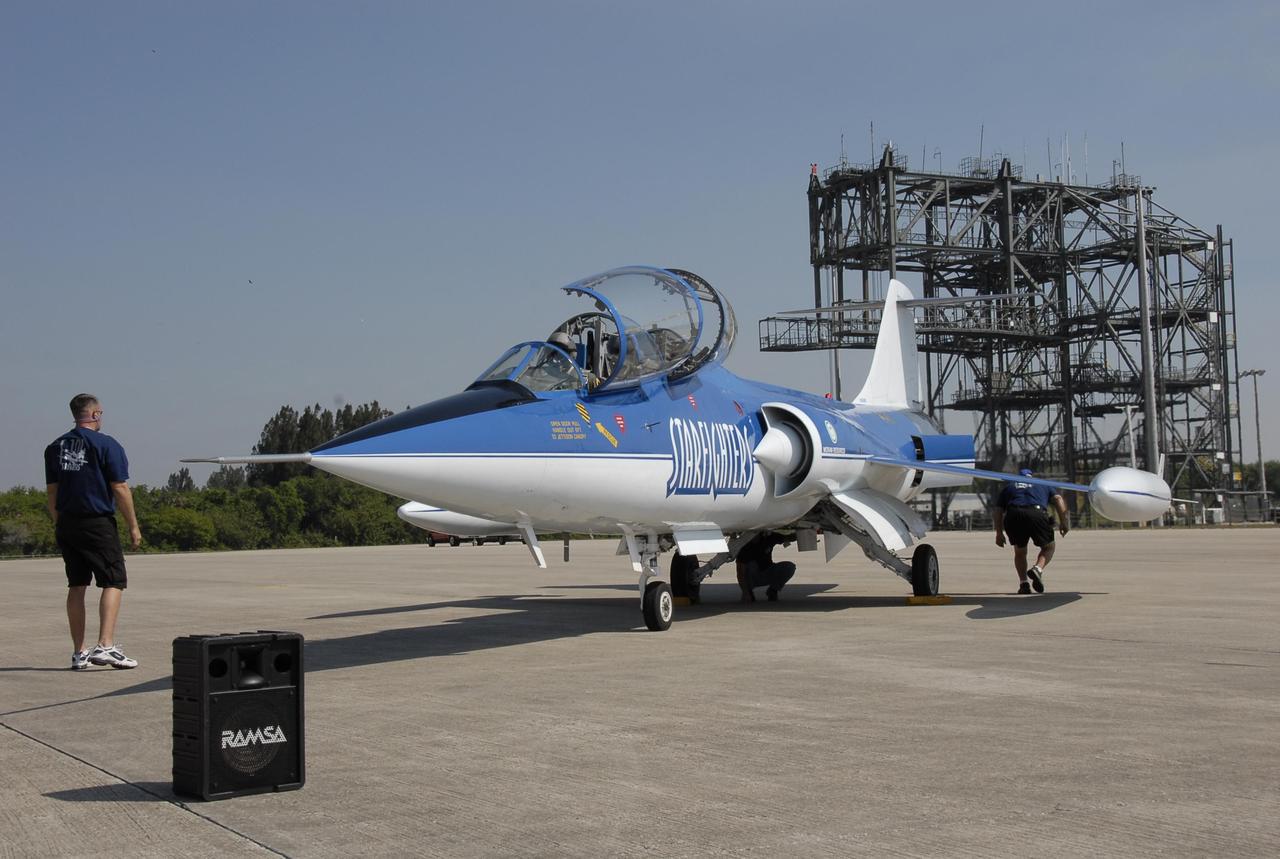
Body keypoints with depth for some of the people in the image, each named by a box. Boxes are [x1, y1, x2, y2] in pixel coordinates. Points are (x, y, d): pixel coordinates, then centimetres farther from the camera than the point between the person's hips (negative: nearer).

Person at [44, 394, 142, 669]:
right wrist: (133, 526, -4)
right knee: (114, 582, -2)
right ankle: (105, 645, -16)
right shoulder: (107, 445, -8)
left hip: (67, 524, 6)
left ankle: (79, 653, 12)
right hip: (98, 523, -6)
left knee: (77, 586, 11)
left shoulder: (55, 447, 10)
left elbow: (51, 491, 11)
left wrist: (58, 525, 19)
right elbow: (120, 488, -10)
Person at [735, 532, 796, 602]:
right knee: (751, 565, -36)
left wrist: (786, 540, -23)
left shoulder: (770, 537, -14)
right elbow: (740, 573, -26)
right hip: (752, 578, -4)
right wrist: (745, 592, -36)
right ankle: (749, 592, -9)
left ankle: (772, 591, 3)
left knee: (790, 567, -18)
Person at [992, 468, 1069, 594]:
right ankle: (1038, 569, -6)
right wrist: (1063, 522, 11)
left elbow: (997, 510, 22)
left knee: (1020, 552, 24)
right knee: (1049, 547, 21)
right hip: (1037, 515, -1)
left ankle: (1023, 583, 8)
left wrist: (999, 533, 25)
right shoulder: (1043, 485, 33)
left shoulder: (1009, 487, 34)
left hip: (1013, 516, 1)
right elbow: (1058, 499, 15)